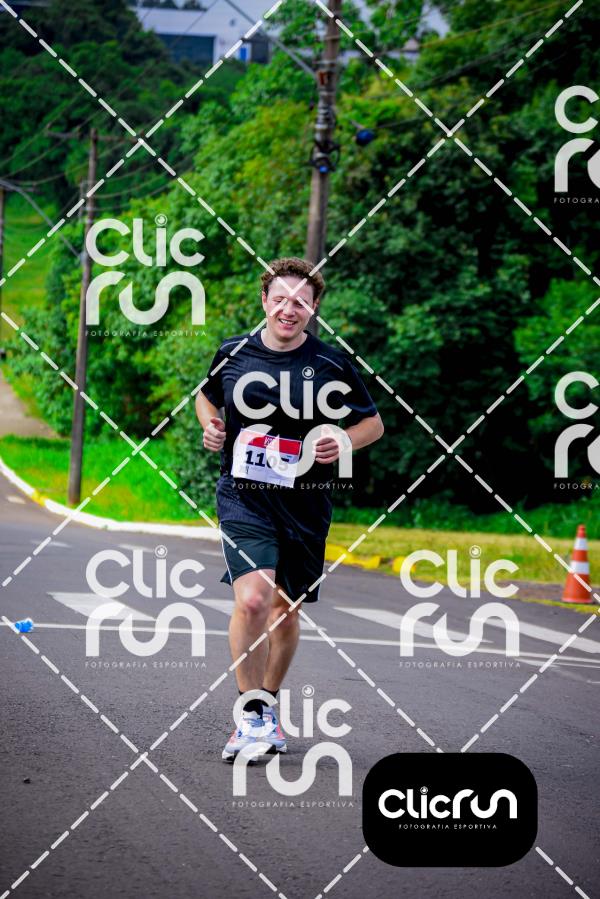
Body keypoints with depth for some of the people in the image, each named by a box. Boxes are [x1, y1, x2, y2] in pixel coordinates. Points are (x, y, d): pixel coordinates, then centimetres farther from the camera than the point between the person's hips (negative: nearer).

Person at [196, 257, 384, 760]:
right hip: (244, 497, -1)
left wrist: (346, 441, -12)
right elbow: (207, 396, 23)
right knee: (252, 600, -21)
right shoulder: (232, 354, 2)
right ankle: (252, 714, -10)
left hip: (305, 505, 1)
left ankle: (268, 706, 35)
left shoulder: (332, 364, -2)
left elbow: (374, 422, 8)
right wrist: (210, 426, 3)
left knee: (286, 611, 12)